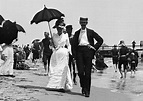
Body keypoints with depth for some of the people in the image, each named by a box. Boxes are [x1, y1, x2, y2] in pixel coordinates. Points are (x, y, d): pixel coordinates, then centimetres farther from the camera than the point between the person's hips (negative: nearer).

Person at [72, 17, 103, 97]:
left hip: (88, 51, -1)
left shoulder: (90, 32, 10)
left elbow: (100, 40, 10)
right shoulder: (77, 33, 16)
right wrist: (75, 55, 3)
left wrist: (94, 47, 0)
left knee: (88, 72, -3)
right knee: (80, 71, -7)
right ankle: (83, 87, 16)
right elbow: (74, 45, 15)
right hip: (79, 51, 2)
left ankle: (87, 91, 3)